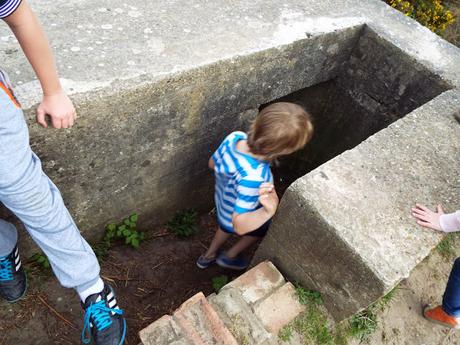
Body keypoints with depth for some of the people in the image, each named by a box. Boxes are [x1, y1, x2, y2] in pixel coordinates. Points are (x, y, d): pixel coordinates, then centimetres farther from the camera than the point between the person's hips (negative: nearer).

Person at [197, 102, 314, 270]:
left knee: (226, 226, 39)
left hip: (224, 202, 5)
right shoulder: (252, 177, -49)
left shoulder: (234, 137, -29)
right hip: (241, 216, -5)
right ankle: (229, 256, 49)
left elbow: (213, 163, -8)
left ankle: (208, 256, 63)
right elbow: (240, 225, -43)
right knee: (264, 228, 31)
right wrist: (268, 212, -57)